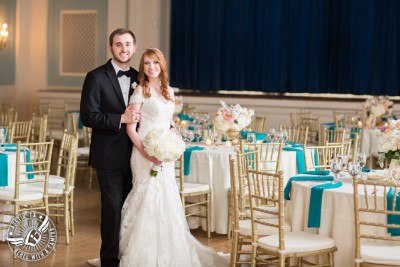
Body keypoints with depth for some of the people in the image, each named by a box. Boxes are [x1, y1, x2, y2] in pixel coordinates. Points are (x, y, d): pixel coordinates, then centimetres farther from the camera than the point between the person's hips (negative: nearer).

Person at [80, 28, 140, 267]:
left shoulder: (138, 78, 11)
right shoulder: (96, 77, -5)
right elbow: (88, 116, -12)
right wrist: (121, 119, -20)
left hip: (133, 155, 5)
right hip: (109, 155, -5)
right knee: (113, 207, -3)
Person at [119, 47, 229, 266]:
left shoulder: (169, 91, 12)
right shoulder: (140, 91, -6)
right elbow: (131, 128, -10)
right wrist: (146, 153, -19)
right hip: (146, 154, -6)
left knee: (166, 201, 9)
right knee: (148, 201, -6)